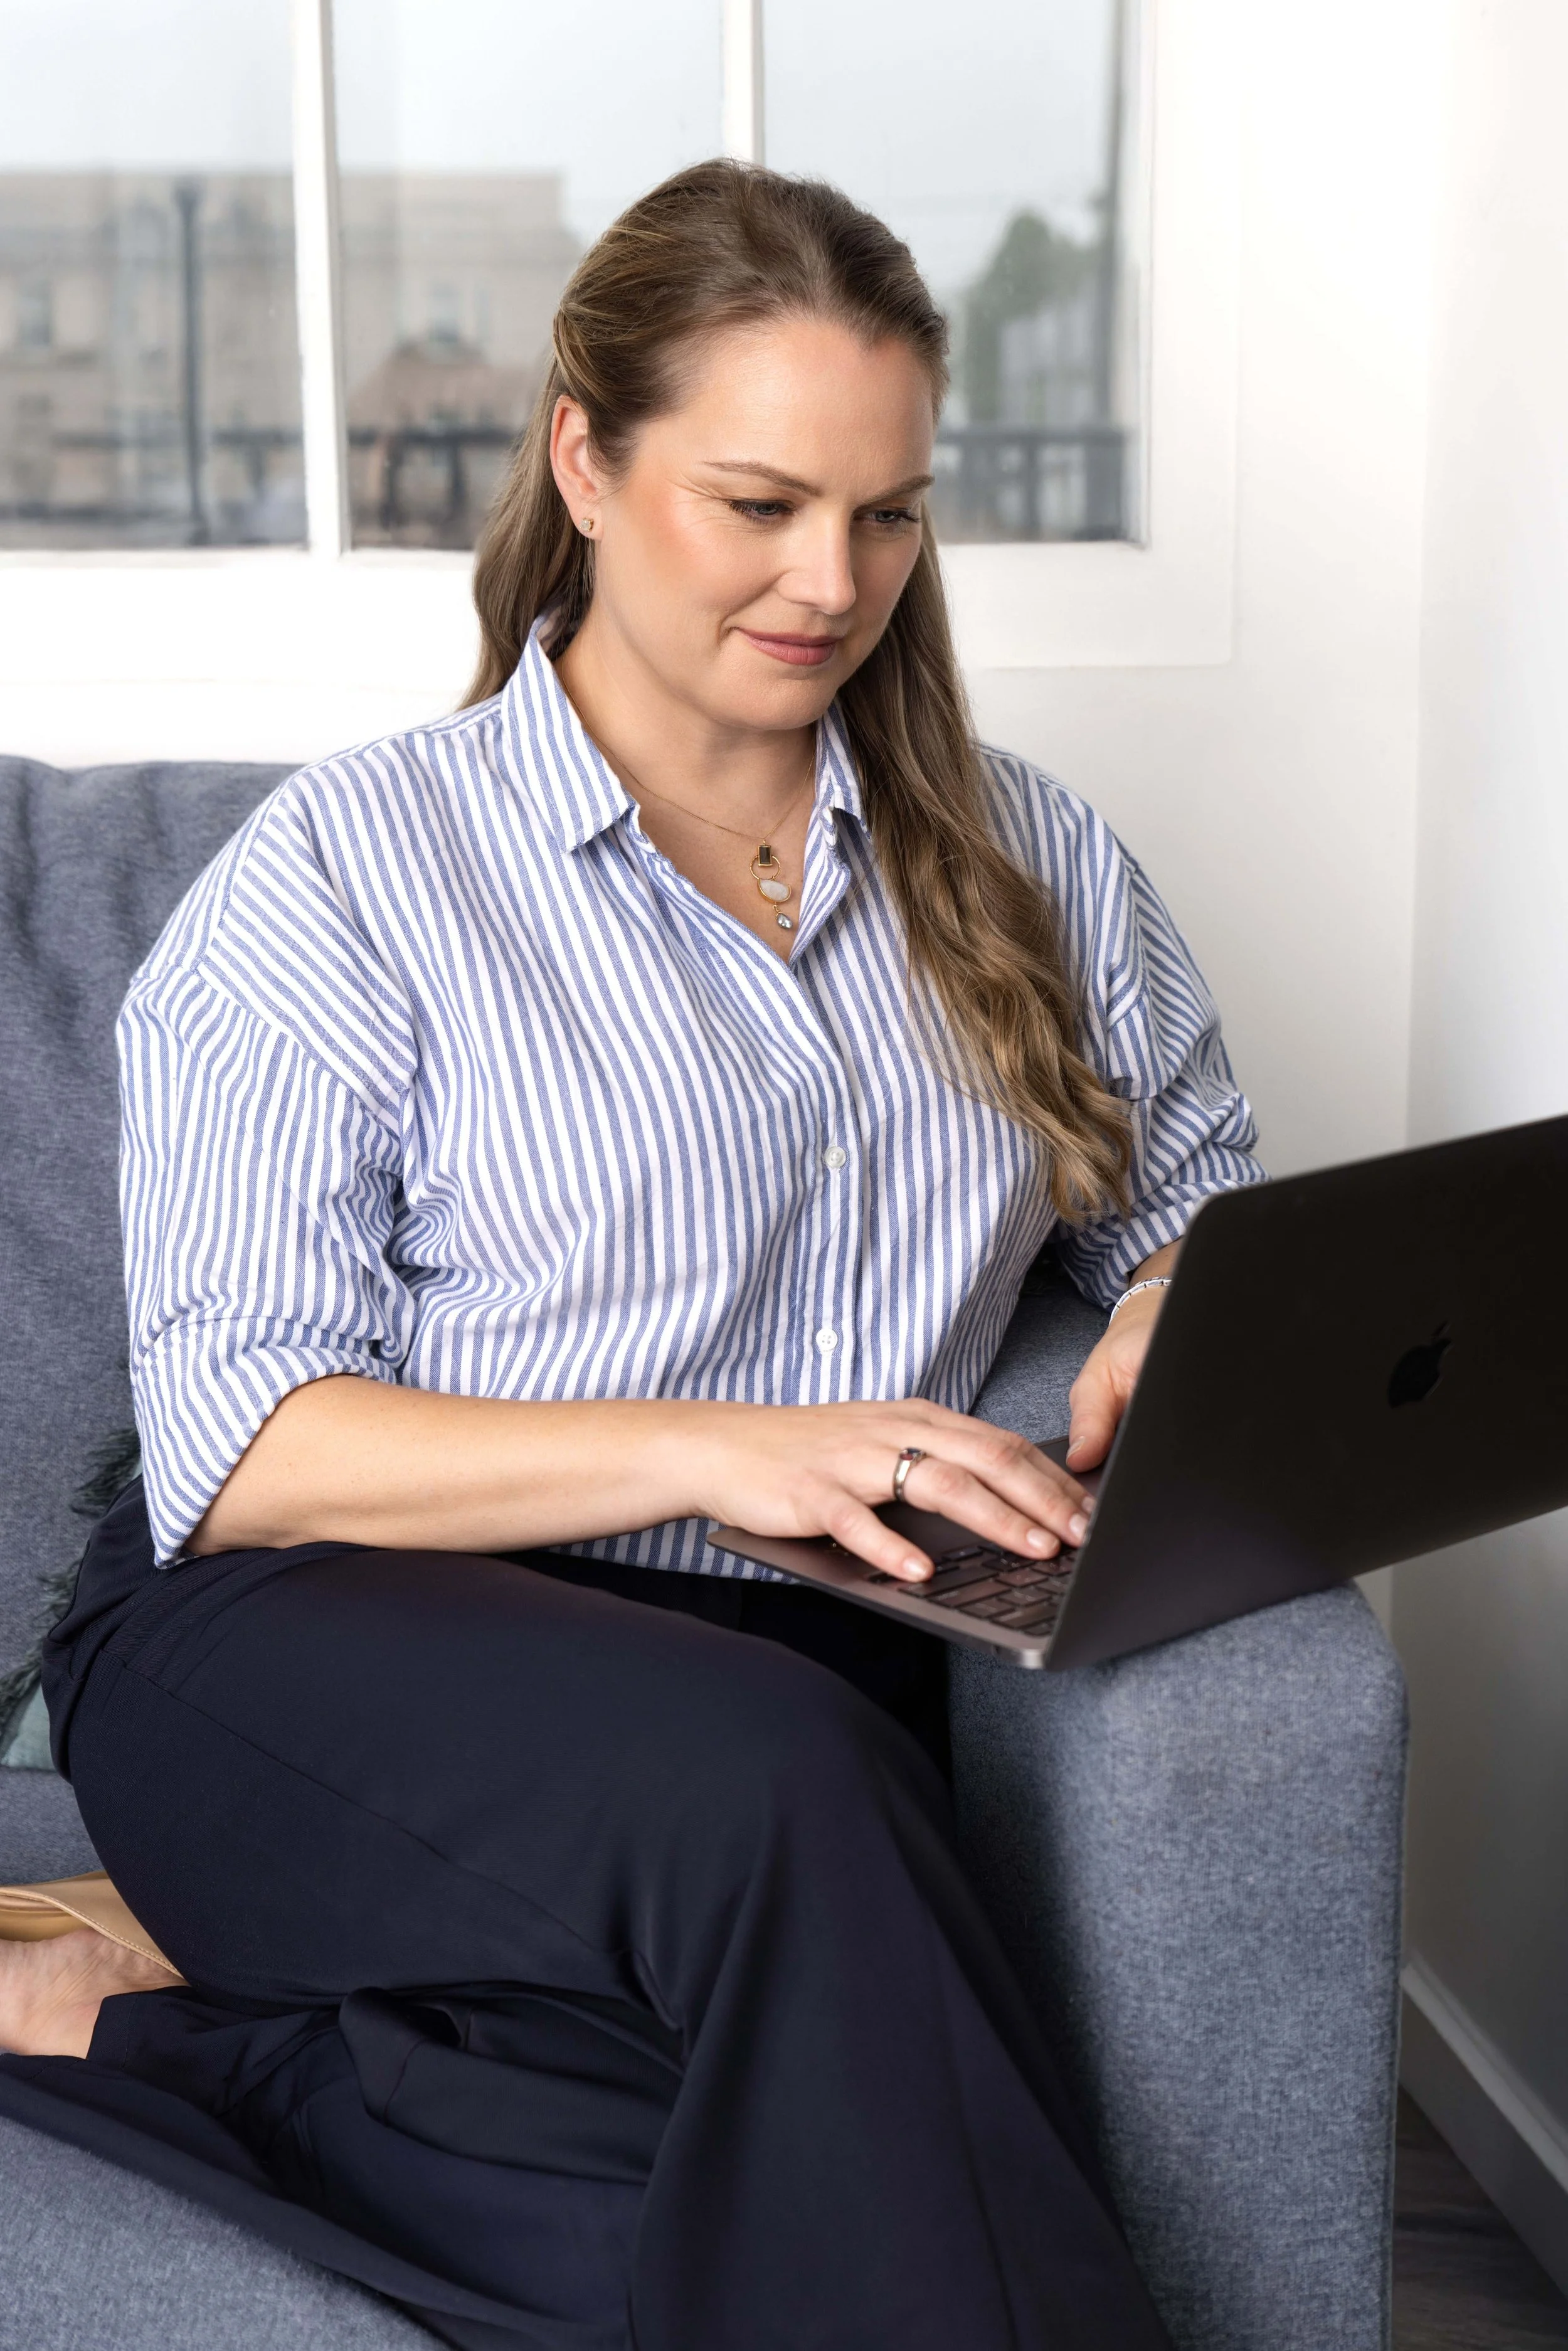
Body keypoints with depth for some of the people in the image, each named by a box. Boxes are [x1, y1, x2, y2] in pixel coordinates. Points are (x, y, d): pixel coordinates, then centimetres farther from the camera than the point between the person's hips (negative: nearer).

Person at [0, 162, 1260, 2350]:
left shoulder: (1027, 859, 15)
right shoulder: (346, 870, 1)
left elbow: (1202, 1194, 25)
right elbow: (238, 1447, -7)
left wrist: (1178, 1334, -1)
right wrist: (713, 1449, -21)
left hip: (797, 1668, 5)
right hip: (312, 1664, -4)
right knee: (769, 1779, -39)